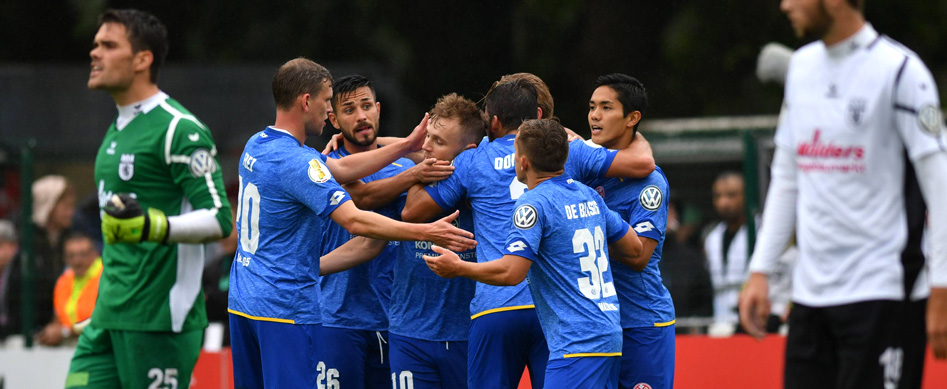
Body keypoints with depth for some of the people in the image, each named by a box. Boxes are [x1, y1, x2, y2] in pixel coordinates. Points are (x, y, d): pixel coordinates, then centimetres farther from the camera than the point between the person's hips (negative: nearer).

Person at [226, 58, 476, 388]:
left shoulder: (258, 146, 10)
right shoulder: (296, 162, -19)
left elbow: (341, 168, 14)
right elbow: (355, 222, -26)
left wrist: (407, 146, 12)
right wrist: (427, 233, -26)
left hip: (243, 300, 10)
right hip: (285, 307, -10)